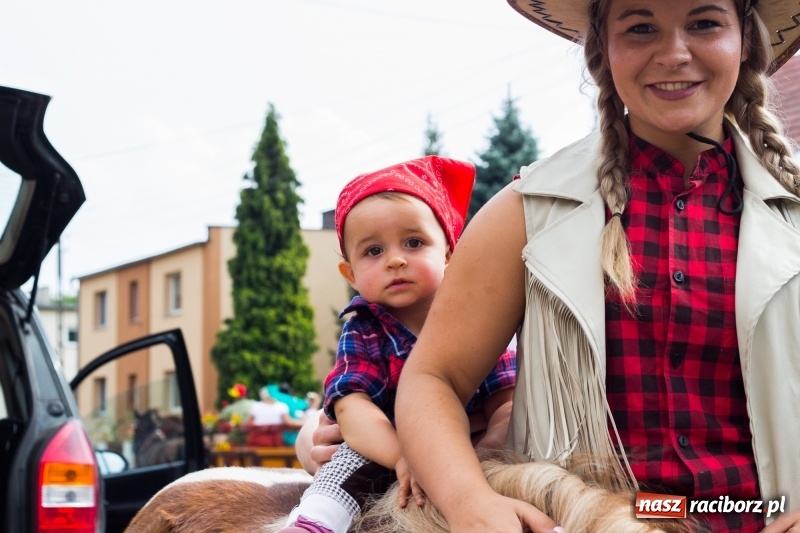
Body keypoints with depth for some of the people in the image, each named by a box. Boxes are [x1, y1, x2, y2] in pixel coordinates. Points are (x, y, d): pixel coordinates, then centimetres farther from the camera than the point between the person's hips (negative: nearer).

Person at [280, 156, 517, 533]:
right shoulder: (363, 332, -5)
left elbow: (505, 403, -6)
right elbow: (352, 406, -21)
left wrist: (487, 452, -29)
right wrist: (402, 456, -39)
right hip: (387, 452, -1)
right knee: (355, 455, -29)